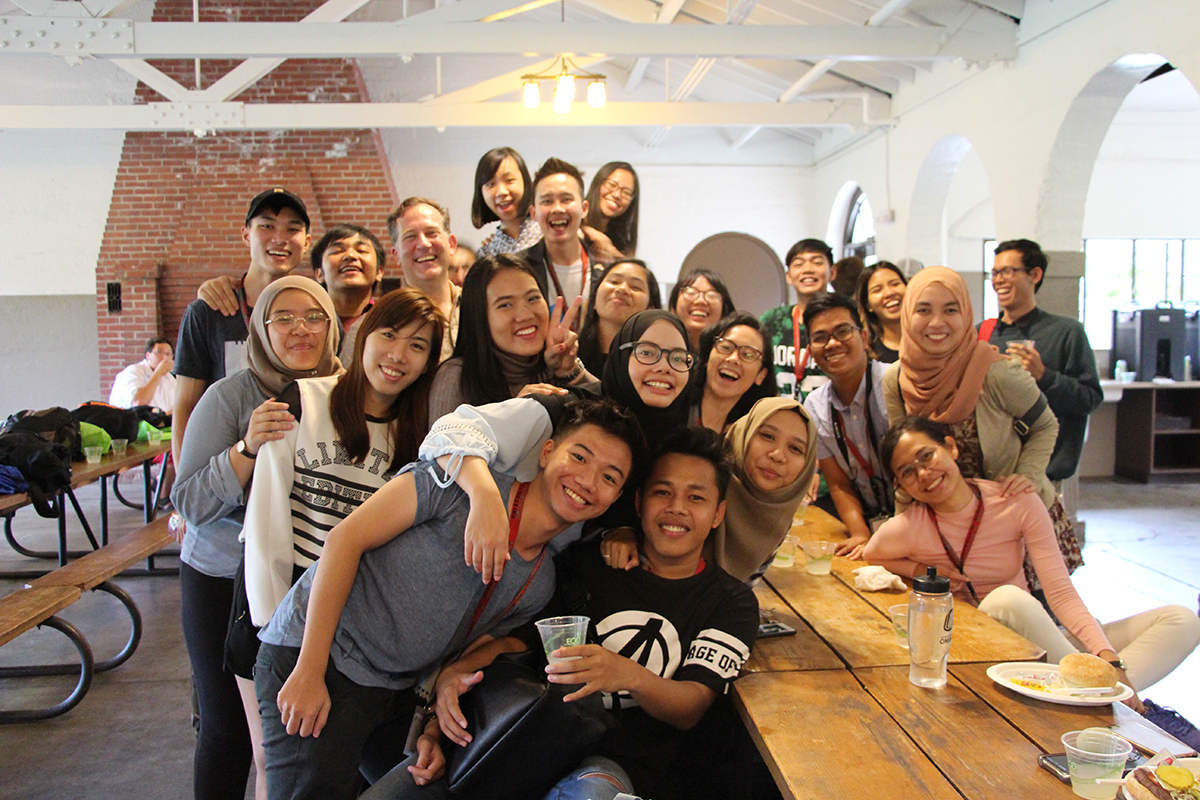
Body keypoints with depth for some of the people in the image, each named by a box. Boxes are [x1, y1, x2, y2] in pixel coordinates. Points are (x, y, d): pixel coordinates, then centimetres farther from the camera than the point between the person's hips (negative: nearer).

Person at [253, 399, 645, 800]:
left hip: (395, 692, 6)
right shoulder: (463, 480, -16)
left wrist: (430, 729, -5)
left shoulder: (539, 586, 4)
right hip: (313, 652, -6)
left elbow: (462, 659, 13)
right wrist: (309, 673, -20)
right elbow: (346, 539, -17)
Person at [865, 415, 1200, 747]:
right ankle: (1139, 715, -26)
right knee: (1009, 599, -37)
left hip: (1035, 641, 4)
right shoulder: (905, 529, -14)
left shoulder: (1018, 504, -9)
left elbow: (1062, 595, -12)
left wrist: (1110, 659, -27)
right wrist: (921, 571, -14)